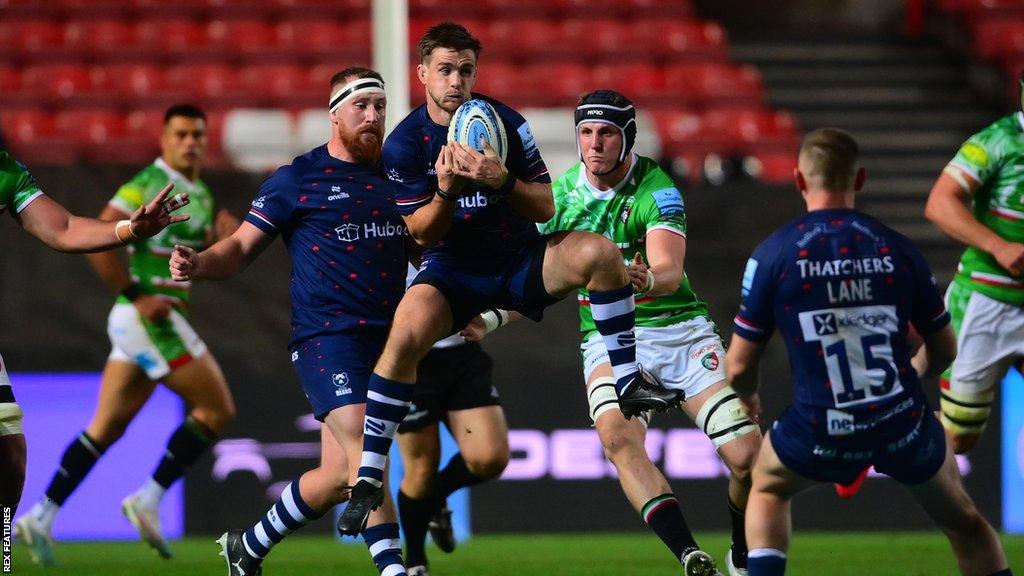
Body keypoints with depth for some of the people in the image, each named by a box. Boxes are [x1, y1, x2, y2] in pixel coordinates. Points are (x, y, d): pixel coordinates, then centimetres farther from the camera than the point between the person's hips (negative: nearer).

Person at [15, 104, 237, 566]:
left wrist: (223, 238, 2)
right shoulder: (149, 185, -11)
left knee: (106, 427, 9)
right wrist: (137, 297, -20)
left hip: (150, 320, 9)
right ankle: (148, 501, -2)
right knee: (217, 409, -5)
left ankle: (42, 518, 8)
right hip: (148, 318, -9)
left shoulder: (200, 194, 17)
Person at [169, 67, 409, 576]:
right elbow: (241, 248, 1)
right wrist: (199, 264, -19)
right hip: (327, 337, -6)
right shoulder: (297, 180, 0)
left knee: (339, 475, 5)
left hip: (387, 339, 6)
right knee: (365, 453, -21)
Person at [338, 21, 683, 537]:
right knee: (406, 333, -31)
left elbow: (546, 207, -6)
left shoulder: (506, 123, -5)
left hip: (520, 260, 2)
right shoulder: (403, 144, -7)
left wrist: (502, 182, -26)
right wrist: (446, 190, -26)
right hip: (451, 270, -2)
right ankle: (369, 478, -25)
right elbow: (420, 232, -6)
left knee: (597, 251, -26)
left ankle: (629, 381, -14)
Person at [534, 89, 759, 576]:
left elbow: (670, 274, -28)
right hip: (608, 339, 2)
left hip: (680, 330, -2)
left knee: (746, 455, -14)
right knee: (617, 436, -32)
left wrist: (649, 280, -50)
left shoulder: (656, 189, -12)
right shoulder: (560, 194, 0)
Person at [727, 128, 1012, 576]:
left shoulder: (772, 255, -5)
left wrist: (748, 397, 23)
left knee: (767, 489, 30)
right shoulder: (897, 249, 0)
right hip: (904, 423, 1)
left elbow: (739, 366, -1)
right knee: (964, 522, 26)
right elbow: (944, 350, 10)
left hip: (821, 434, -1)